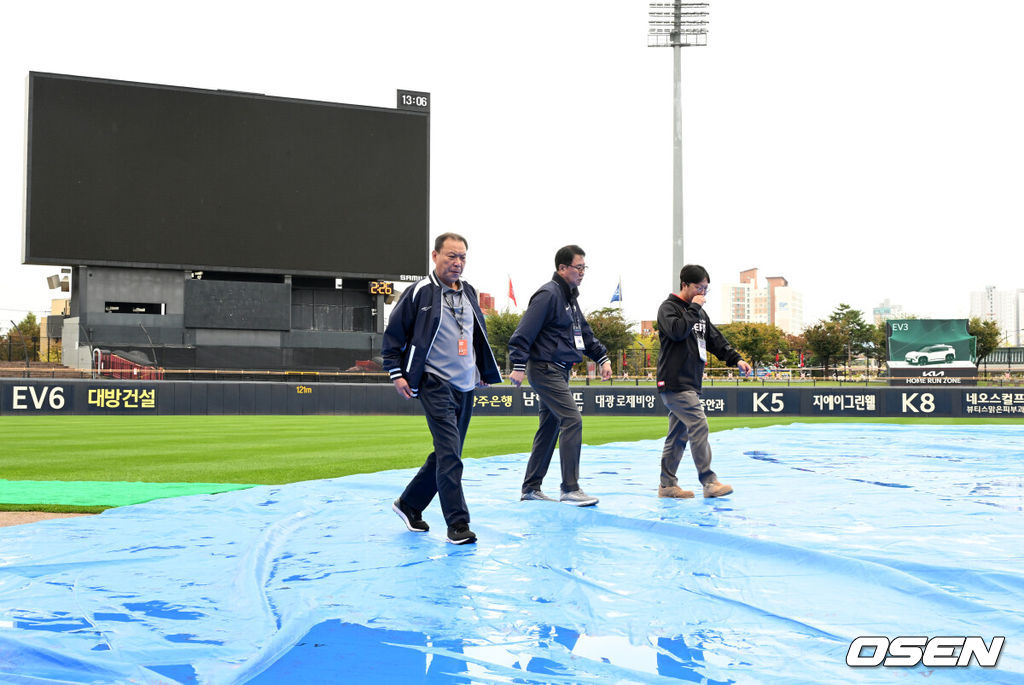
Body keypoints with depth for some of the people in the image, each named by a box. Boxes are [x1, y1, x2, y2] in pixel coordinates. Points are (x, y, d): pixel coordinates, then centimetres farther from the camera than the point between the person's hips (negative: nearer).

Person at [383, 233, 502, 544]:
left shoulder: (469, 293, 14)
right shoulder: (419, 292, -6)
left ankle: (409, 504, 28)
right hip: (435, 384, -7)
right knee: (449, 454, -14)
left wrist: (484, 371, 23)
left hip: (466, 386, 7)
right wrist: (396, 373, -8)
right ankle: (458, 524, -11)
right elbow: (393, 334, -2)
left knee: (446, 455, 12)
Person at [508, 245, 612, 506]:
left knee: (550, 428, 13)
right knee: (572, 420, -15)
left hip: (558, 371, 10)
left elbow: (585, 332, 26)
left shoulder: (570, 297, 17)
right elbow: (524, 332, -19)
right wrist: (518, 365, -24)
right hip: (545, 369, -10)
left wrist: (602, 357, 18)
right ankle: (570, 489, -12)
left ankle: (531, 487, 20)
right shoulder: (548, 294, -14)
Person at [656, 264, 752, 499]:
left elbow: (716, 340, 18)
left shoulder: (700, 313, 19)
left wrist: (736, 359, 6)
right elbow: (678, 331, -23)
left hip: (691, 383, 9)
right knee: (699, 426, -13)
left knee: (678, 434, 9)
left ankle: (667, 484, 14)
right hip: (675, 382, -9)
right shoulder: (668, 308, -5)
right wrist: (694, 308, -14)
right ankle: (709, 482, -11)